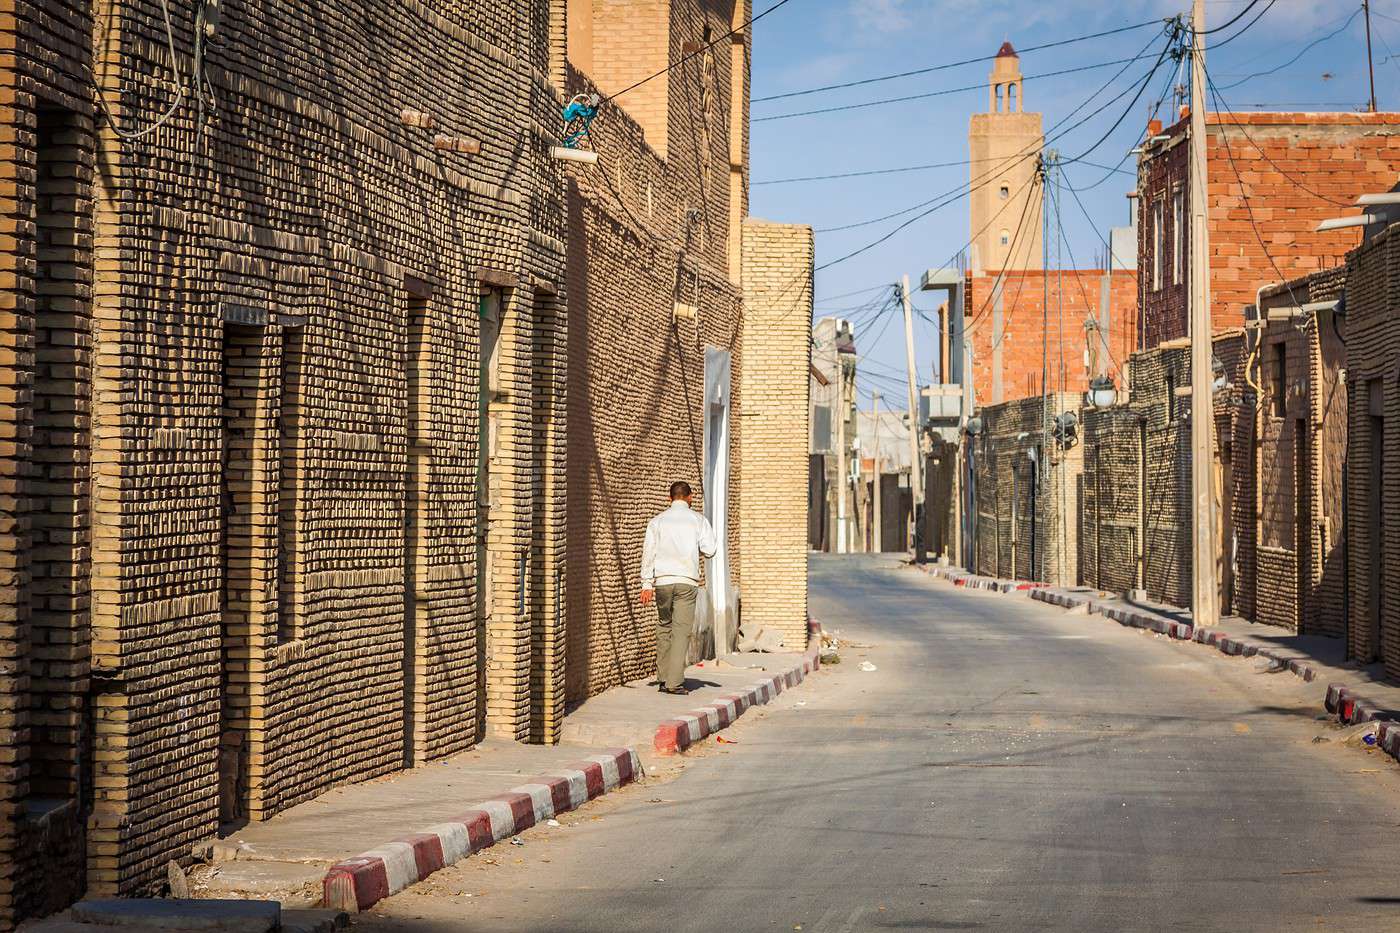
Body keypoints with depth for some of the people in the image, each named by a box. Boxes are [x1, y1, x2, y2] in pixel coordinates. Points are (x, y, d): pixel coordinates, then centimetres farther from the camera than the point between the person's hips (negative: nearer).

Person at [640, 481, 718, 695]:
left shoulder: (657, 521, 9)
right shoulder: (698, 520, 4)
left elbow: (648, 552, 3)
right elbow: (709, 550, -3)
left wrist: (647, 585, 3)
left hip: (662, 580, 2)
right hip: (686, 581, -2)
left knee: (664, 627, 13)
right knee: (681, 630, -3)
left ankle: (663, 678, 13)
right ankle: (674, 682, -11)